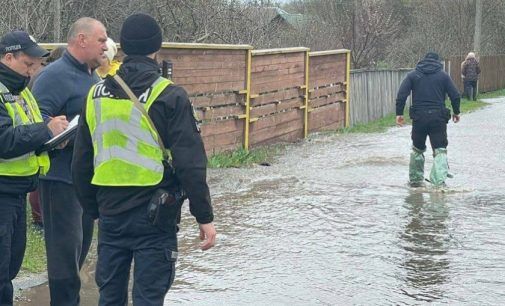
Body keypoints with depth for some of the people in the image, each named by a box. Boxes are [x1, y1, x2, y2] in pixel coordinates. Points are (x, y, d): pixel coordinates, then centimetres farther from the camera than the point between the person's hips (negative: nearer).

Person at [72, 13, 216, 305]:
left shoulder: (97, 94, 6)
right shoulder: (169, 96, -11)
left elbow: (82, 163, 12)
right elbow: (191, 164, -13)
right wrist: (205, 217, -6)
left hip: (111, 215, 5)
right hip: (154, 216, -5)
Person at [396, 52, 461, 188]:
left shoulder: (413, 75, 8)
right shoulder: (443, 76, 7)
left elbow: (401, 95, -3)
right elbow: (455, 95, 3)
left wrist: (399, 113, 0)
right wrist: (456, 112, 17)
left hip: (419, 117, 1)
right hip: (438, 118, -1)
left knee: (417, 149, 18)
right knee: (440, 150, 2)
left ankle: (415, 179, 24)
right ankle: (439, 181, -13)